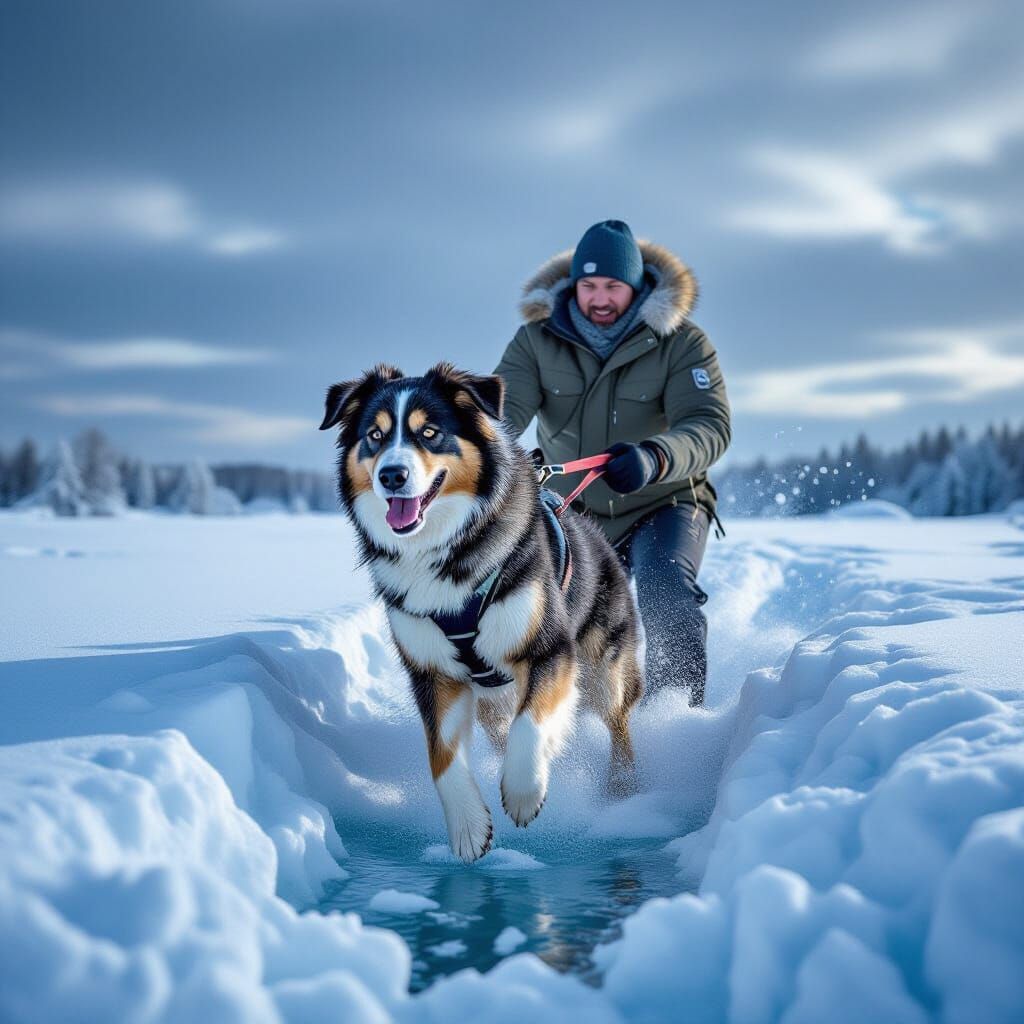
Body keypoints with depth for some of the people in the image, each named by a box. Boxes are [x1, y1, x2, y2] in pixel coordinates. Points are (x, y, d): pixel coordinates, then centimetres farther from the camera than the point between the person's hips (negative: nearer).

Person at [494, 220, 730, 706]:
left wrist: (652, 458, -49)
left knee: (665, 587, -29)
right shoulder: (538, 339, -5)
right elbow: (506, 402, -19)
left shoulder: (681, 344, -13)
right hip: (575, 512, 3)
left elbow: (709, 425, -26)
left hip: (663, 505, -3)